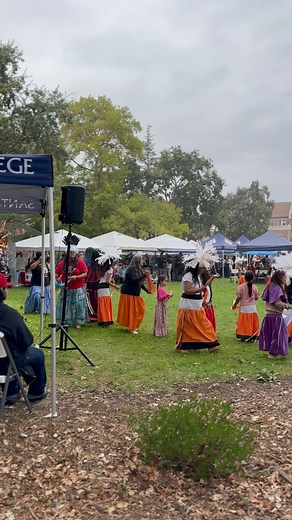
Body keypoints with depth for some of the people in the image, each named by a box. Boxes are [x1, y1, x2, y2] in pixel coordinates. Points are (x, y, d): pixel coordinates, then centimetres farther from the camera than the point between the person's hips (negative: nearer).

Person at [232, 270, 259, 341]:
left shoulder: (241, 286, -11)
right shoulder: (254, 287, -2)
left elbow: (238, 297, -10)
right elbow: (256, 297, 2)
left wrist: (234, 304, 5)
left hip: (244, 308, -3)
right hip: (253, 307, 3)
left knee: (245, 323, 4)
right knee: (252, 322, 11)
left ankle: (244, 336, 5)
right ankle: (253, 336, 15)